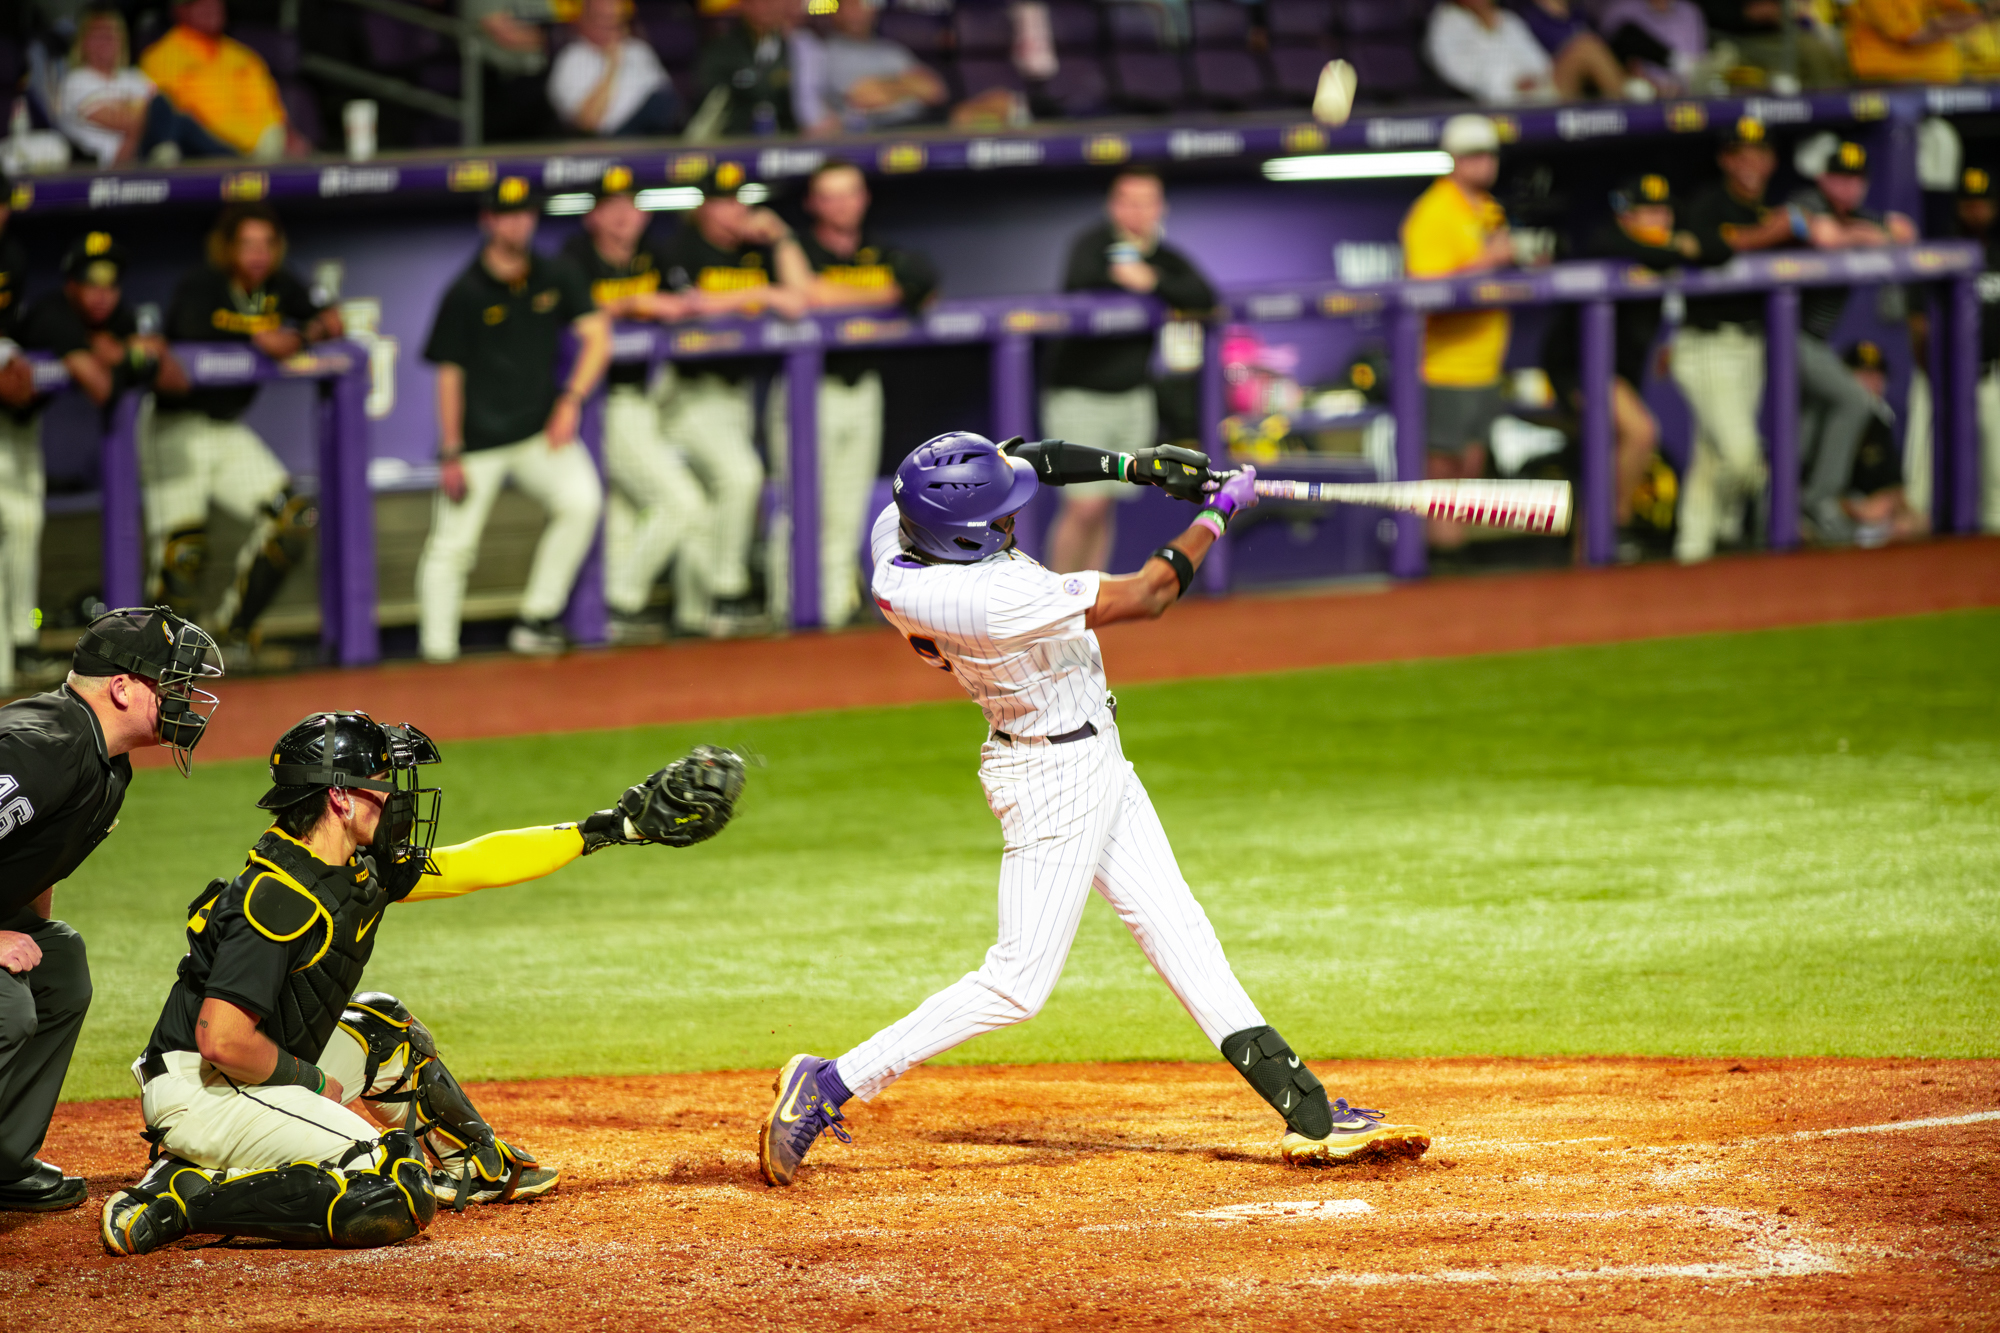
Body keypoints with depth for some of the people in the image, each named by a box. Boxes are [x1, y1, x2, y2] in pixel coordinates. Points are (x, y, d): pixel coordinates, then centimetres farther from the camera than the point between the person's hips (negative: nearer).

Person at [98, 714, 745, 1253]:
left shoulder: (362, 874, 7)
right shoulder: (281, 897, -23)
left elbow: (474, 866, 16)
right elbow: (223, 1040, -28)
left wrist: (613, 827, 18)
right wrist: (318, 1084, -13)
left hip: (260, 1077, 10)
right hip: (199, 1094, -10)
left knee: (380, 1027, 25)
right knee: (395, 1196, -22)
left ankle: (478, 1163, 40)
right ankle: (180, 1199, -20)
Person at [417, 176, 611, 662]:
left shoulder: (555, 277, 3)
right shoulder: (465, 292, -8)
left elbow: (596, 336, 1)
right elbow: (449, 374, -6)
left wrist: (571, 400, -12)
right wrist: (451, 454, -8)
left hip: (540, 430, 3)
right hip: (479, 439, -3)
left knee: (582, 500, -17)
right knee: (452, 544, -6)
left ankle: (535, 623, -6)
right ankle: (437, 650, 1)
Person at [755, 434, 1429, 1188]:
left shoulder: (895, 532, -13)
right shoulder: (1004, 601, -35)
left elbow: (1021, 460, 3)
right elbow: (1147, 596, -23)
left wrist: (1134, 467, -6)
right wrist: (1218, 512, -10)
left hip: (1095, 759, 10)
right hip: (1057, 778, -10)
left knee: (1175, 928, 12)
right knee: (1018, 983, -4)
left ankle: (1305, 1111, 17)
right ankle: (828, 1088, 0)